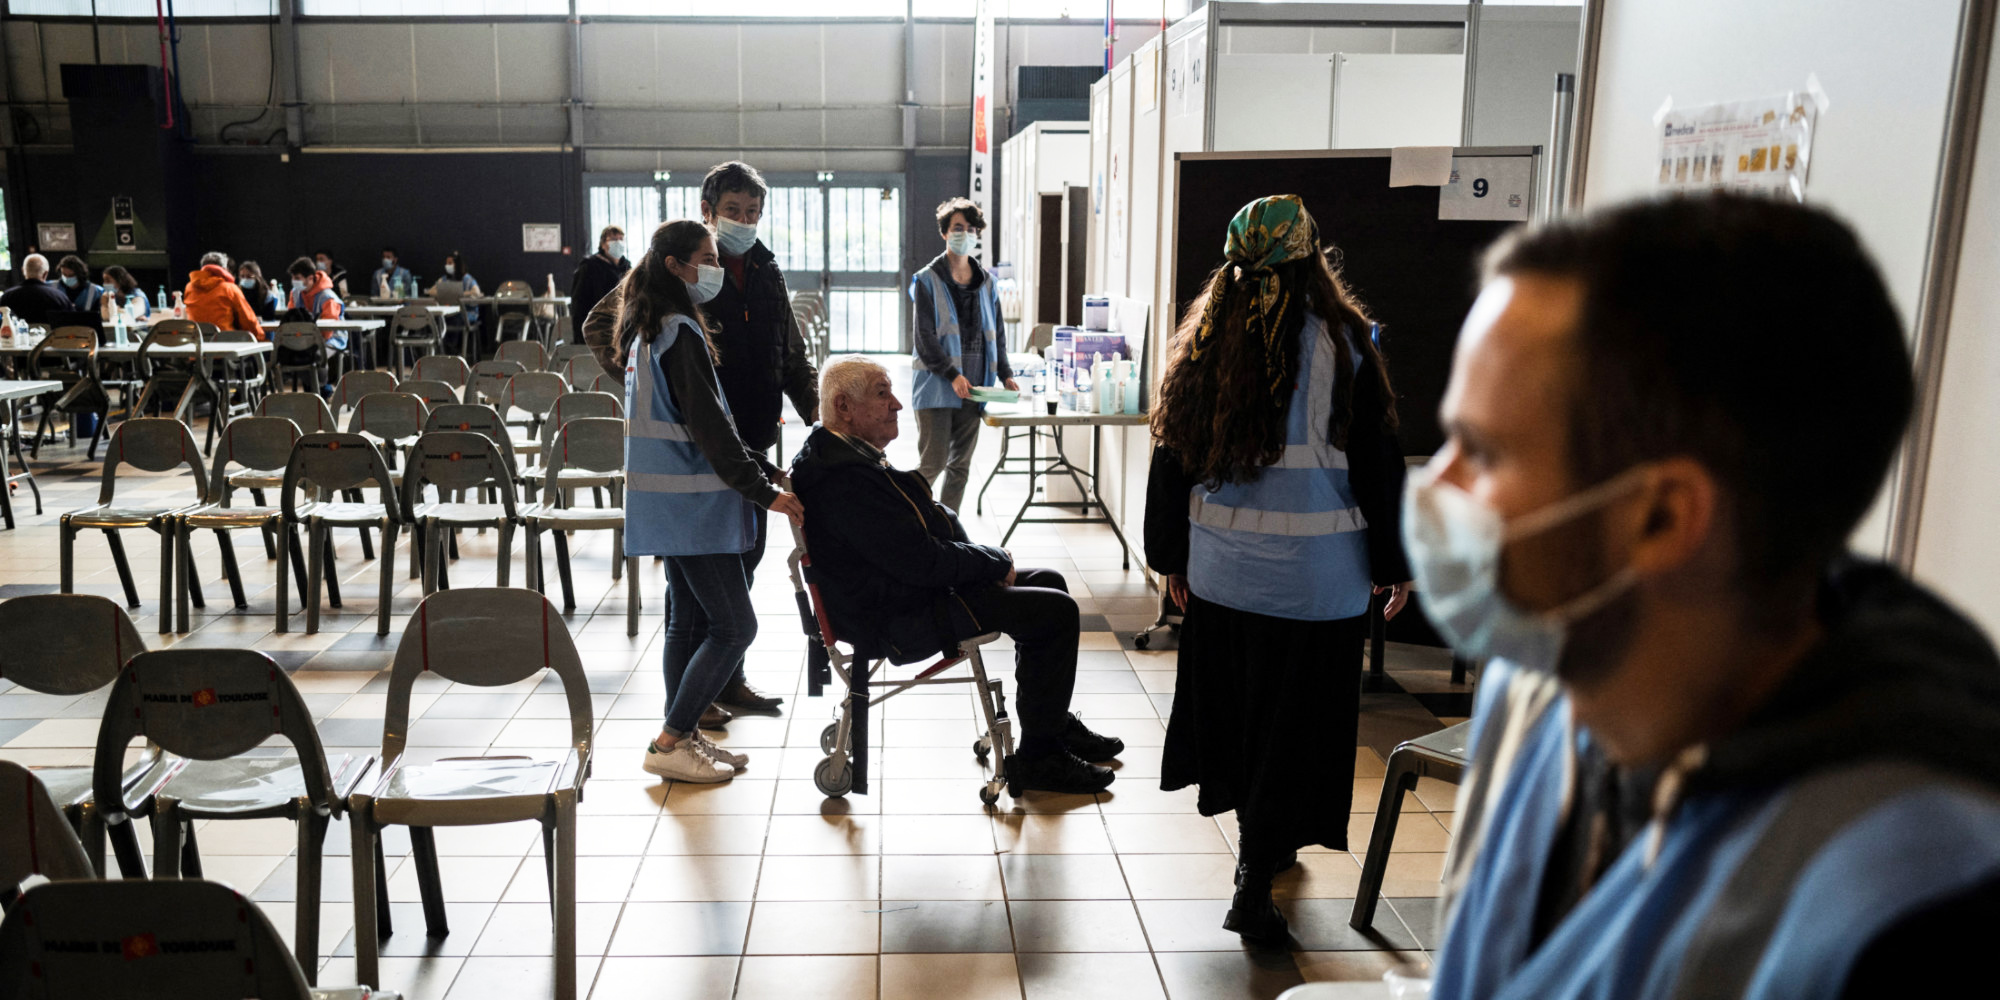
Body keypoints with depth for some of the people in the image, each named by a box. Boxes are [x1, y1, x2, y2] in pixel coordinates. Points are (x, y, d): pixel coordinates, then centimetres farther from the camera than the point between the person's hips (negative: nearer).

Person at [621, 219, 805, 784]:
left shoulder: (653, 330, 16)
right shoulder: (681, 333, -16)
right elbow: (709, 427, -20)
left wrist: (764, 471, 16)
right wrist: (764, 493, -15)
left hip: (672, 501, 10)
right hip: (691, 504, -10)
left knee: (690, 620, 15)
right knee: (735, 625, -6)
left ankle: (683, 737, 22)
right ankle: (671, 743, -1)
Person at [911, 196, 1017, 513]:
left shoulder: (986, 282, 13)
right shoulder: (927, 280, -3)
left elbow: (996, 331, 17)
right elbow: (924, 336, -9)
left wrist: (1004, 374, 4)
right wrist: (952, 375, -18)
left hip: (973, 387, 5)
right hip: (936, 386, -5)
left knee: (961, 464, 8)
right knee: (933, 463, -8)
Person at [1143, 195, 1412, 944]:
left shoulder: (1207, 341, 1)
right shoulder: (1342, 342, -9)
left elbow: (1173, 454, 6)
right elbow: (1375, 460, -6)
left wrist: (1171, 555, 15)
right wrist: (1394, 563, 4)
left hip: (1221, 566, 4)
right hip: (1315, 573, -4)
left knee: (1236, 701, 20)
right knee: (1294, 721, 4)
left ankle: (1260, 841, 38)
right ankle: (1253, 888, 6)